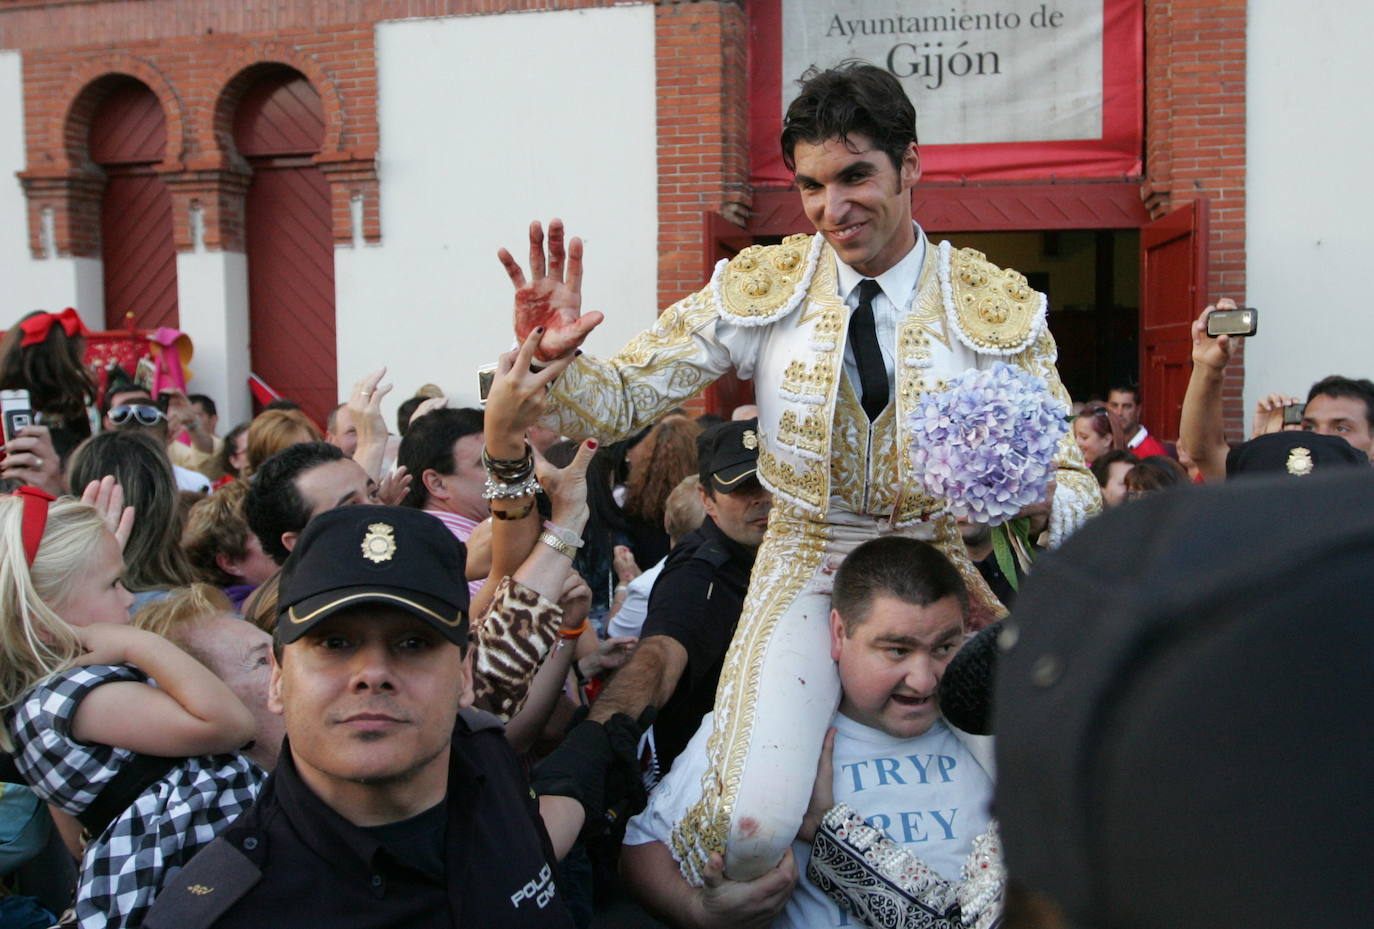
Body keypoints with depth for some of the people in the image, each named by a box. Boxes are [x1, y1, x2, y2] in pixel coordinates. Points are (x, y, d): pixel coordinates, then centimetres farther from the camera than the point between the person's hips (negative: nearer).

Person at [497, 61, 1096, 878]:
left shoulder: (1001, 308, -3)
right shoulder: (761, 288, -1)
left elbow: (1071, 481, -6)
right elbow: (623, 399, -2)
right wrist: (551, 360, -24)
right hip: (808, 567, -1)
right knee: (749, 828, -23)